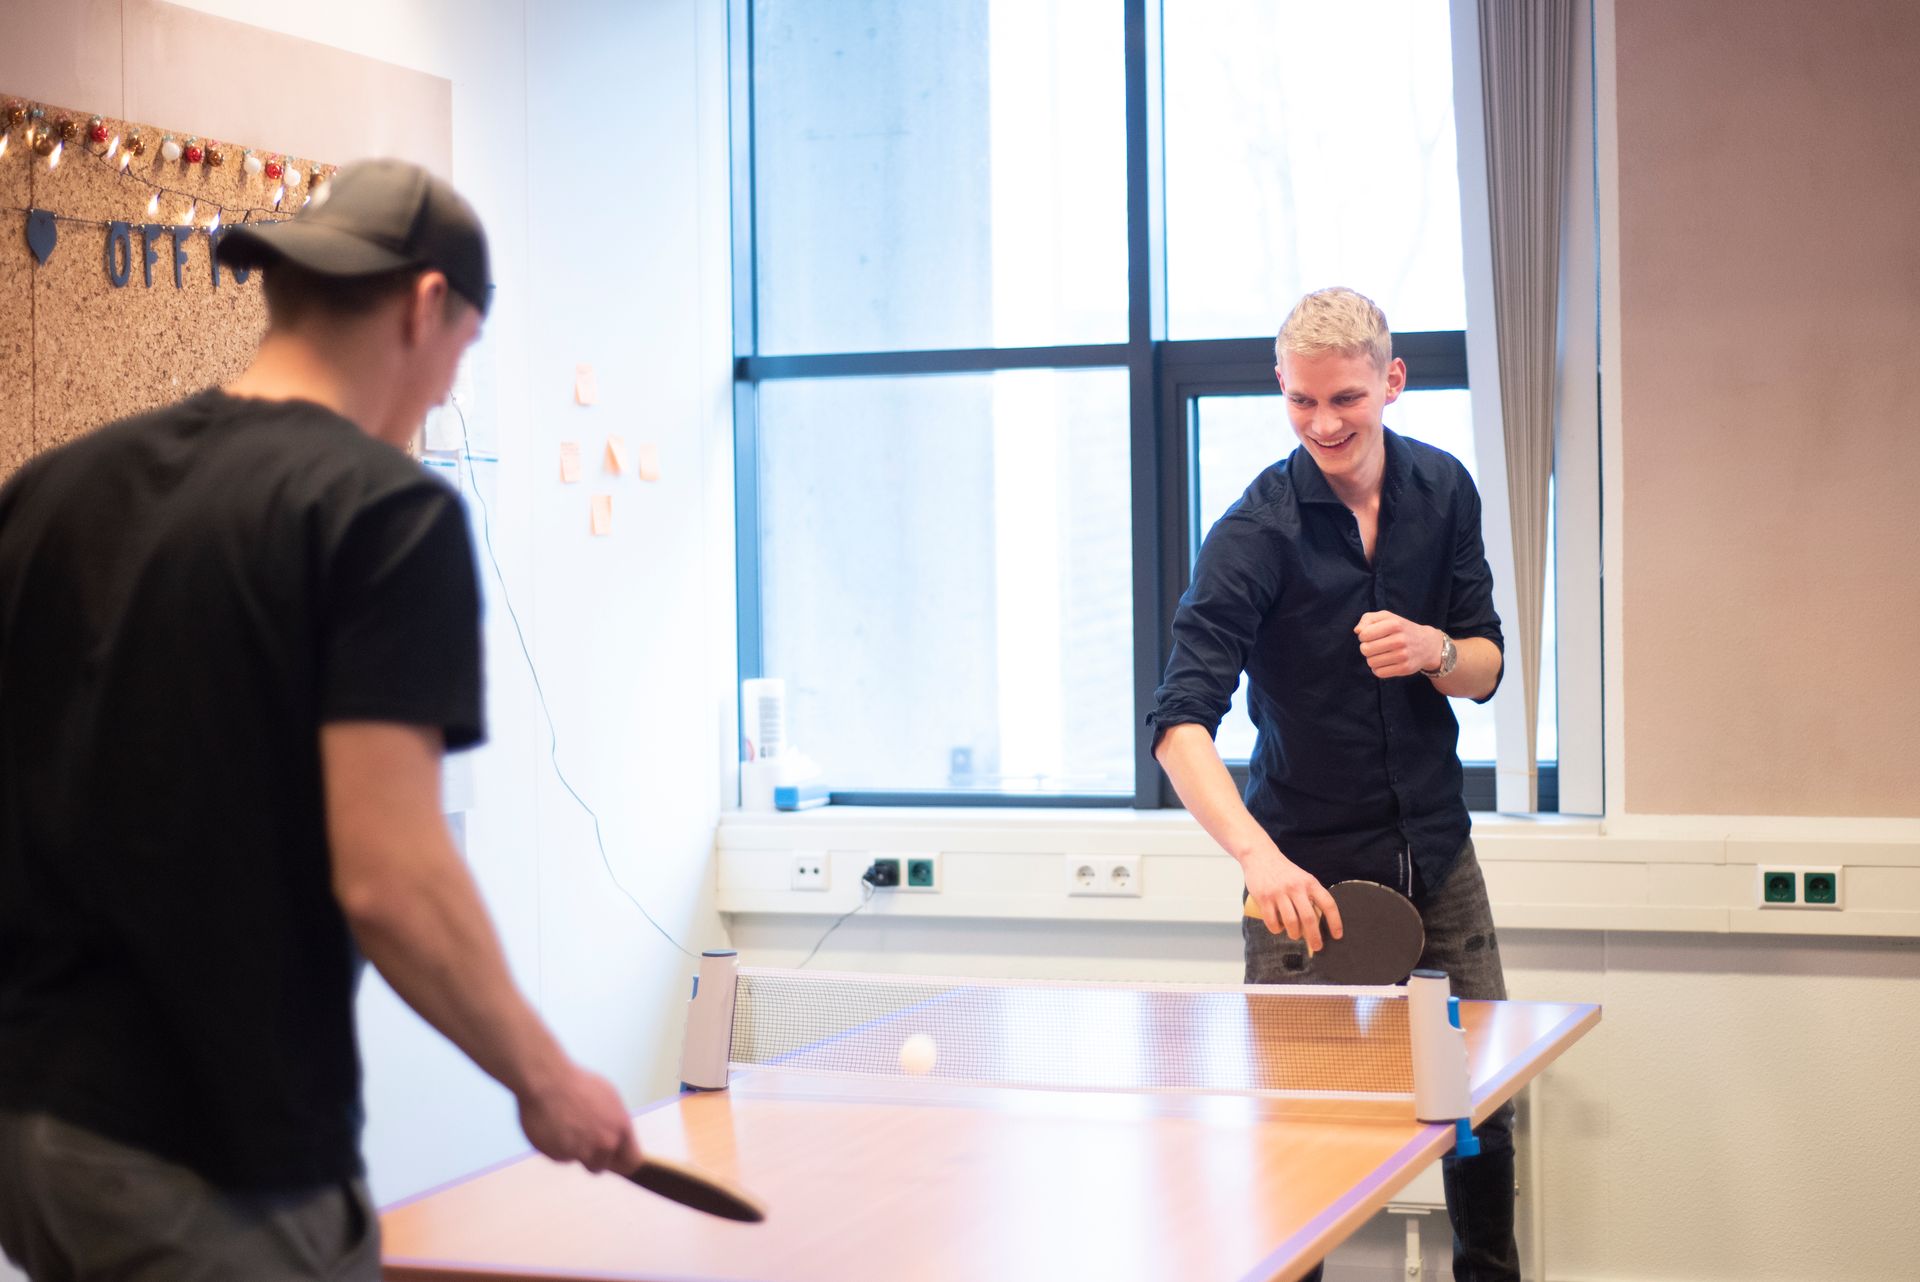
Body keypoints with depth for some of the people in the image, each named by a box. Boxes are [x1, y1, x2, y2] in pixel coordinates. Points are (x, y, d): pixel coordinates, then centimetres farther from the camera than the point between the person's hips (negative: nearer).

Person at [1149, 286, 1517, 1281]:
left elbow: (1485, 670, 6)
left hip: (1438, 853, 5)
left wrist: (1433, 649, -19)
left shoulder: (1443, 490, 0)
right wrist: (1257, 854, -42)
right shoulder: (1256, 531, -17)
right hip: (1308, 864, -4)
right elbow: (1180, 721, -26)